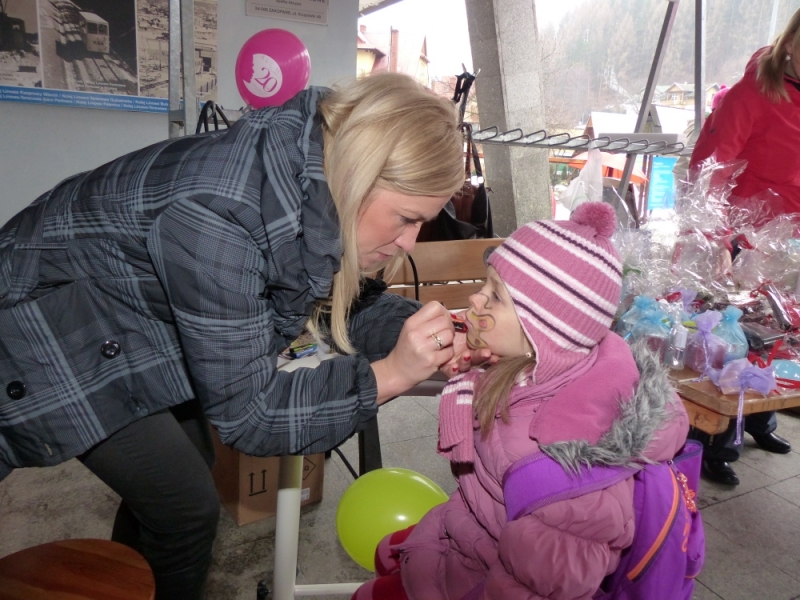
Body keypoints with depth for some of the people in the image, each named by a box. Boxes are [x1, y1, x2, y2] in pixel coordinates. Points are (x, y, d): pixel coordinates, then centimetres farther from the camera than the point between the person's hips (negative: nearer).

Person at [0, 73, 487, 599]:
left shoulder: (314, 175, -15)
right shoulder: (220, 214, -38)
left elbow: (346, 300, -1)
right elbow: (243, 412, -31)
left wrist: (425, 332, -18)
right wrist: (389, 374, -33)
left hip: (131, 315, 8)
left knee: (173, 472, 17)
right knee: (186, 509, -5)